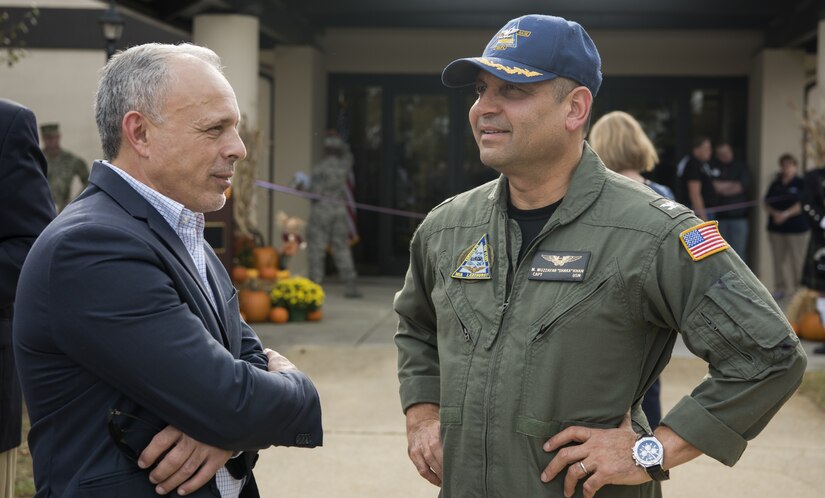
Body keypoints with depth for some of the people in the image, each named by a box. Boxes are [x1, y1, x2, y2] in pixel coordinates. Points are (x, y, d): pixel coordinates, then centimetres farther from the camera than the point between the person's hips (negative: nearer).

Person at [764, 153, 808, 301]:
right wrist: (774, 213, -10)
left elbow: (802, 205, -11)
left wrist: (786, 214, -19)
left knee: (798, 259, -4)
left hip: (797, 228, -5)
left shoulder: (801, 184, -2)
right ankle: (781, 288, 12)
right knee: (780, 259, 6)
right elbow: (767, 204, 10)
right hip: (776, 228, 5)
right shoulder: (775, 185, 12)